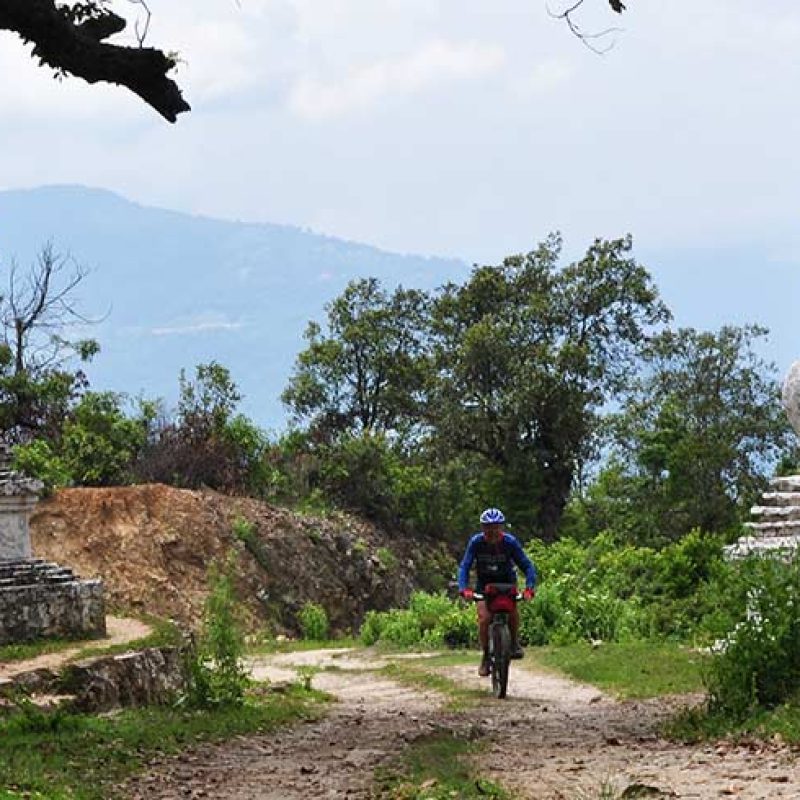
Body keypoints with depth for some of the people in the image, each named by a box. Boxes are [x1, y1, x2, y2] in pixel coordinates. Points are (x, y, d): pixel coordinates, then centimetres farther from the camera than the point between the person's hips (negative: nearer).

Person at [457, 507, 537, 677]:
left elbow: (527, 566, -22)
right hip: (484, 583, 0)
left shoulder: (510, 542, -22)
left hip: (506, 582, 0)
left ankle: (514, 643, -8)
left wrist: (529, 588, -38)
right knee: (484, 617, -20)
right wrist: (464, 589, -39)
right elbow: (464, 566, -22)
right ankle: (486, 656, -2)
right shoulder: (476, 542, -21)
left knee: (512, 607, -29)